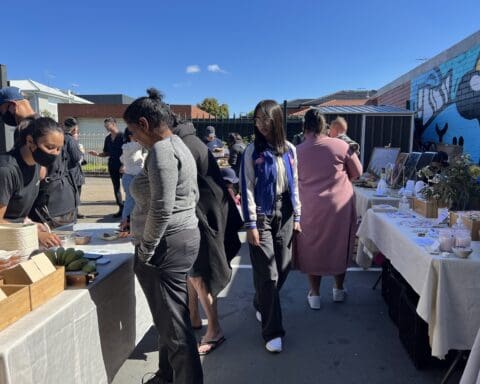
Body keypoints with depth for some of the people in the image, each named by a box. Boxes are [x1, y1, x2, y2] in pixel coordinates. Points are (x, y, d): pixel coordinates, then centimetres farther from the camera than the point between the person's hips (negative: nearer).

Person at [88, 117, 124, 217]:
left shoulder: (122, 136, -8)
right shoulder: (108, 138, 12)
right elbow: (106, 153, 16)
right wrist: (97, 154, -2)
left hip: (122, 165, -7)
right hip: (112, 165, 7)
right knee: (116, 187, 8)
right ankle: (121, 208, 15)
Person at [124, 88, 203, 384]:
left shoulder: (161, 151, -18)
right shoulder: (178, 145, 14)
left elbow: (161, 209, -24)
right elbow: (193, 195, 19)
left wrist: (145, 250, -13)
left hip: (166, 245, -11)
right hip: (185, 236, 11)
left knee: (174, 325, 1)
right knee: (169, 317, 22)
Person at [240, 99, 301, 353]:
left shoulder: (290, 150, 6)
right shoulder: (252, 152, -6)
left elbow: (294, 185, 11)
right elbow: (247, 189, -8)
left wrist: (296, 216, 9)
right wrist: (251, 225, -12)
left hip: (285, 216, 4)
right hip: (262, 217, -4)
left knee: (282, 268, 11)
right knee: (268, 274, -2)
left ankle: (261, 304, 39)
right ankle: (272, 332, 10)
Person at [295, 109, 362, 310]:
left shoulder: (297, 151, -6)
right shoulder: (341, 146, -8)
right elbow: (357, 172, 2)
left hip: (311, 207, 0)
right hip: (340, 204, 0)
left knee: (313, 248, 13)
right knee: (339, 246, 17)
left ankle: (315, 294, 22)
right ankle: (339, 289, 33)